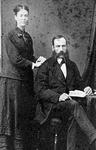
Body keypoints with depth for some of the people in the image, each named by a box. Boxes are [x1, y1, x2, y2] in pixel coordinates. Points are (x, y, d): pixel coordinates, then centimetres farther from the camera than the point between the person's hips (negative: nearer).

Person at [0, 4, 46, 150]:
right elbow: (15, 58, -13)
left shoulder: (28, 37, 14)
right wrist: (33, 64, -9)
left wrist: (37, 59, -2)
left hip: (26, 81, 7)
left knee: (25, 115, 9)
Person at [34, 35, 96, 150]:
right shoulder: (45, 66, 3)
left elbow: (79, 83, 25)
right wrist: (58, 96, -21)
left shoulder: (72, 65, 20)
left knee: (74, 117, -31)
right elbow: (39, 90, -5)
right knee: (74, 105, -34)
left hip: (69, 102, 5)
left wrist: (85, 88, -1)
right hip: (50, 105, -5)